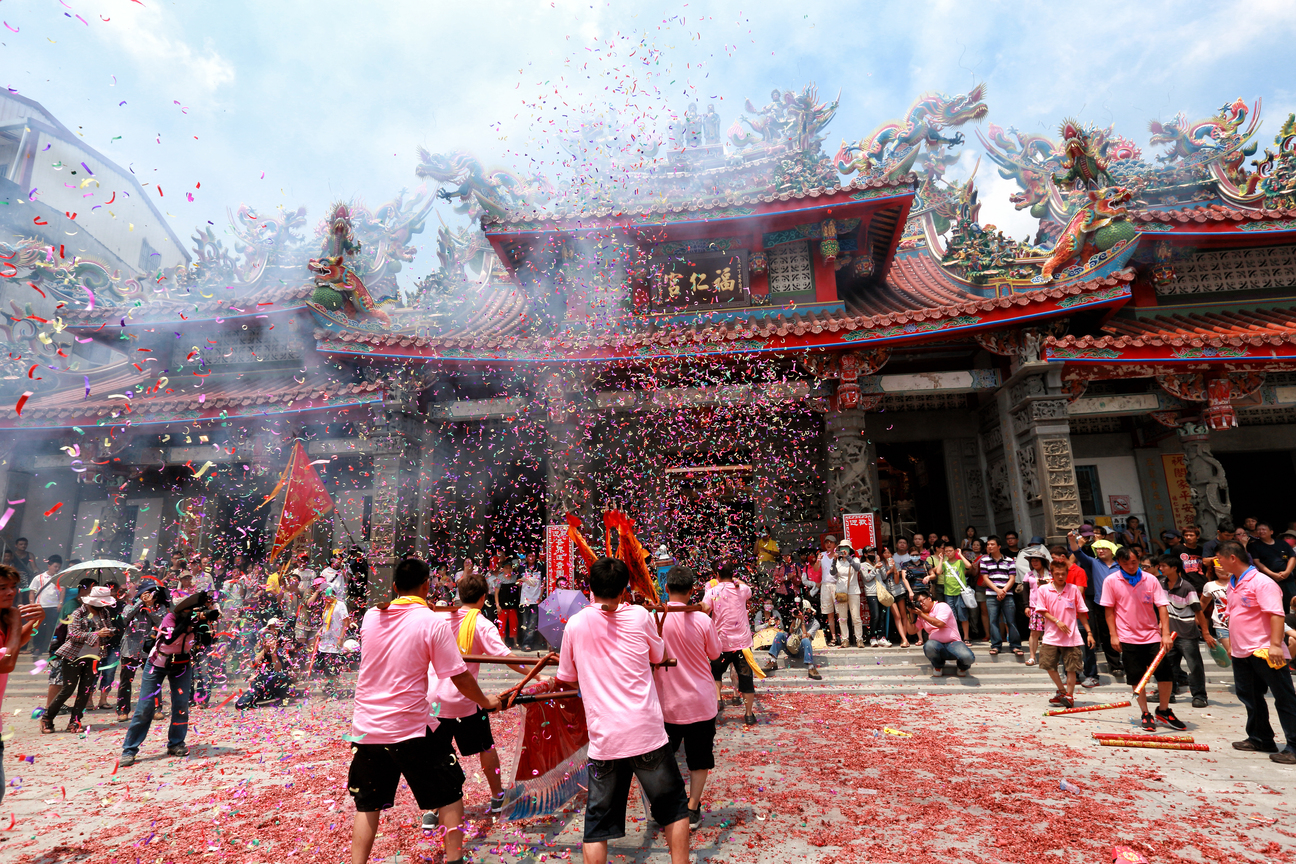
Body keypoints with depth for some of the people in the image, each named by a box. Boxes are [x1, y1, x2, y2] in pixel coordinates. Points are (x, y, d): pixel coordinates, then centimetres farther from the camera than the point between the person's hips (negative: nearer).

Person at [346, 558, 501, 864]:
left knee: (367, 804, 19)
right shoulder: (433, 623, -13)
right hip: (411, 727, -4)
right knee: (449, 793, 14)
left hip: (365, 727, 4)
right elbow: (460, 677, -10)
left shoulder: (371, 617, 0)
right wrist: (486, 701, 6)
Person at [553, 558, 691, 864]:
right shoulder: (638, 615, -6)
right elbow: (659, 656, 11)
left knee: (597, 822, 14)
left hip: (603, 739, 1)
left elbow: (566, 680, 10)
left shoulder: (575, 624, -2)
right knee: (674, 805, 20)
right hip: (646, 732, -1)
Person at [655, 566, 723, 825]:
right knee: (699, 760, 17)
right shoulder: (702, 620, -16)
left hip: (665, 703, 1)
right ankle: (692, 810, 20)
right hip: (700, 703, -1)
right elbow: (714, 654, 0)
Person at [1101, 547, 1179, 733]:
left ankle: (1163, 711, 24)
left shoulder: (1150, 579, -2)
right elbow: (1109, 610, -1)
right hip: (1128, 637, -1)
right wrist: (1113, 635, -5)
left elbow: (1161, 606, -3)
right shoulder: (1111, 581, -5)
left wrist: (1166, 633, -12)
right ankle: (1146, 714, 19)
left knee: (1165, 674, 2)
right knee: (1136, 678, 4)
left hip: (1152, 635, 1)